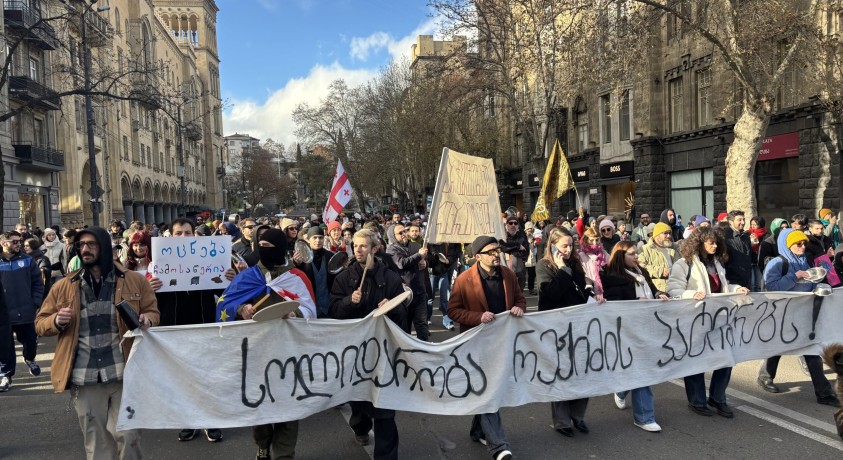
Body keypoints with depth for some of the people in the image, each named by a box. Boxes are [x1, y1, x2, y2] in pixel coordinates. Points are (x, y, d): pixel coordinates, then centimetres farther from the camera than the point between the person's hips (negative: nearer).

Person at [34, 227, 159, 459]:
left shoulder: (135, 281, 3)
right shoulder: (63, 286, 7)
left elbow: (153, 311, 10)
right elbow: (40, 322, 13)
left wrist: (146, 320, -13)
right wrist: (56, 321, -9)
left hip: (124, 374, -2)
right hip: (85, 379, 2)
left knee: (127, 435, 1)